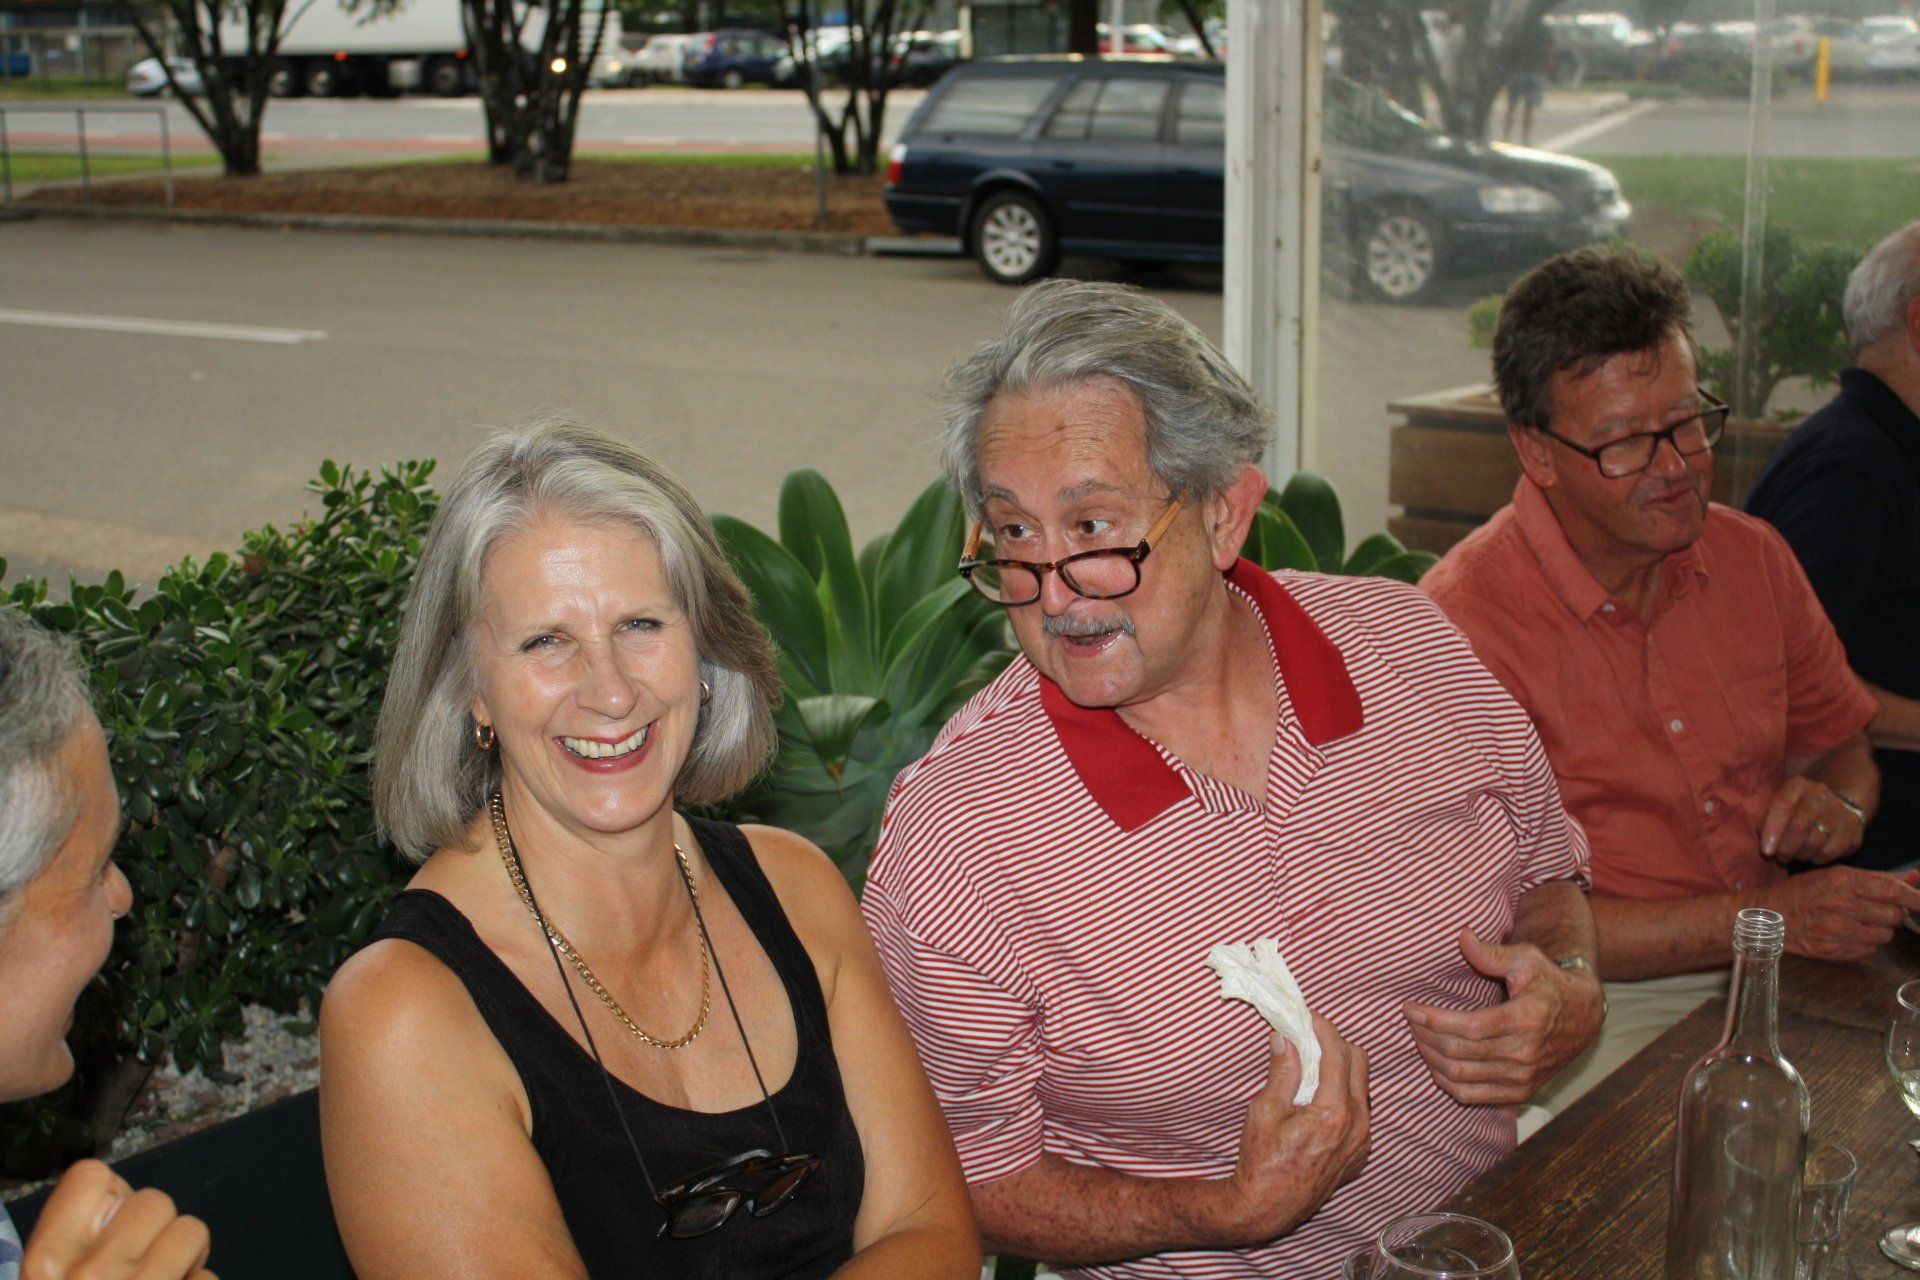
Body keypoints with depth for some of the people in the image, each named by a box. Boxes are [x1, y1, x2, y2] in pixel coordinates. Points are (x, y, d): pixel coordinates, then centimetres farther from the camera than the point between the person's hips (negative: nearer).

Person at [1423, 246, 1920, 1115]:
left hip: (1768, 956, 7)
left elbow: (1840, 741, 23)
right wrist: (1763, 916, -19)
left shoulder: (1753, 560, 6)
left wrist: (1836, 802, -2)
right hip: (1605, 1001, -7)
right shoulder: (1464, 621, -16)